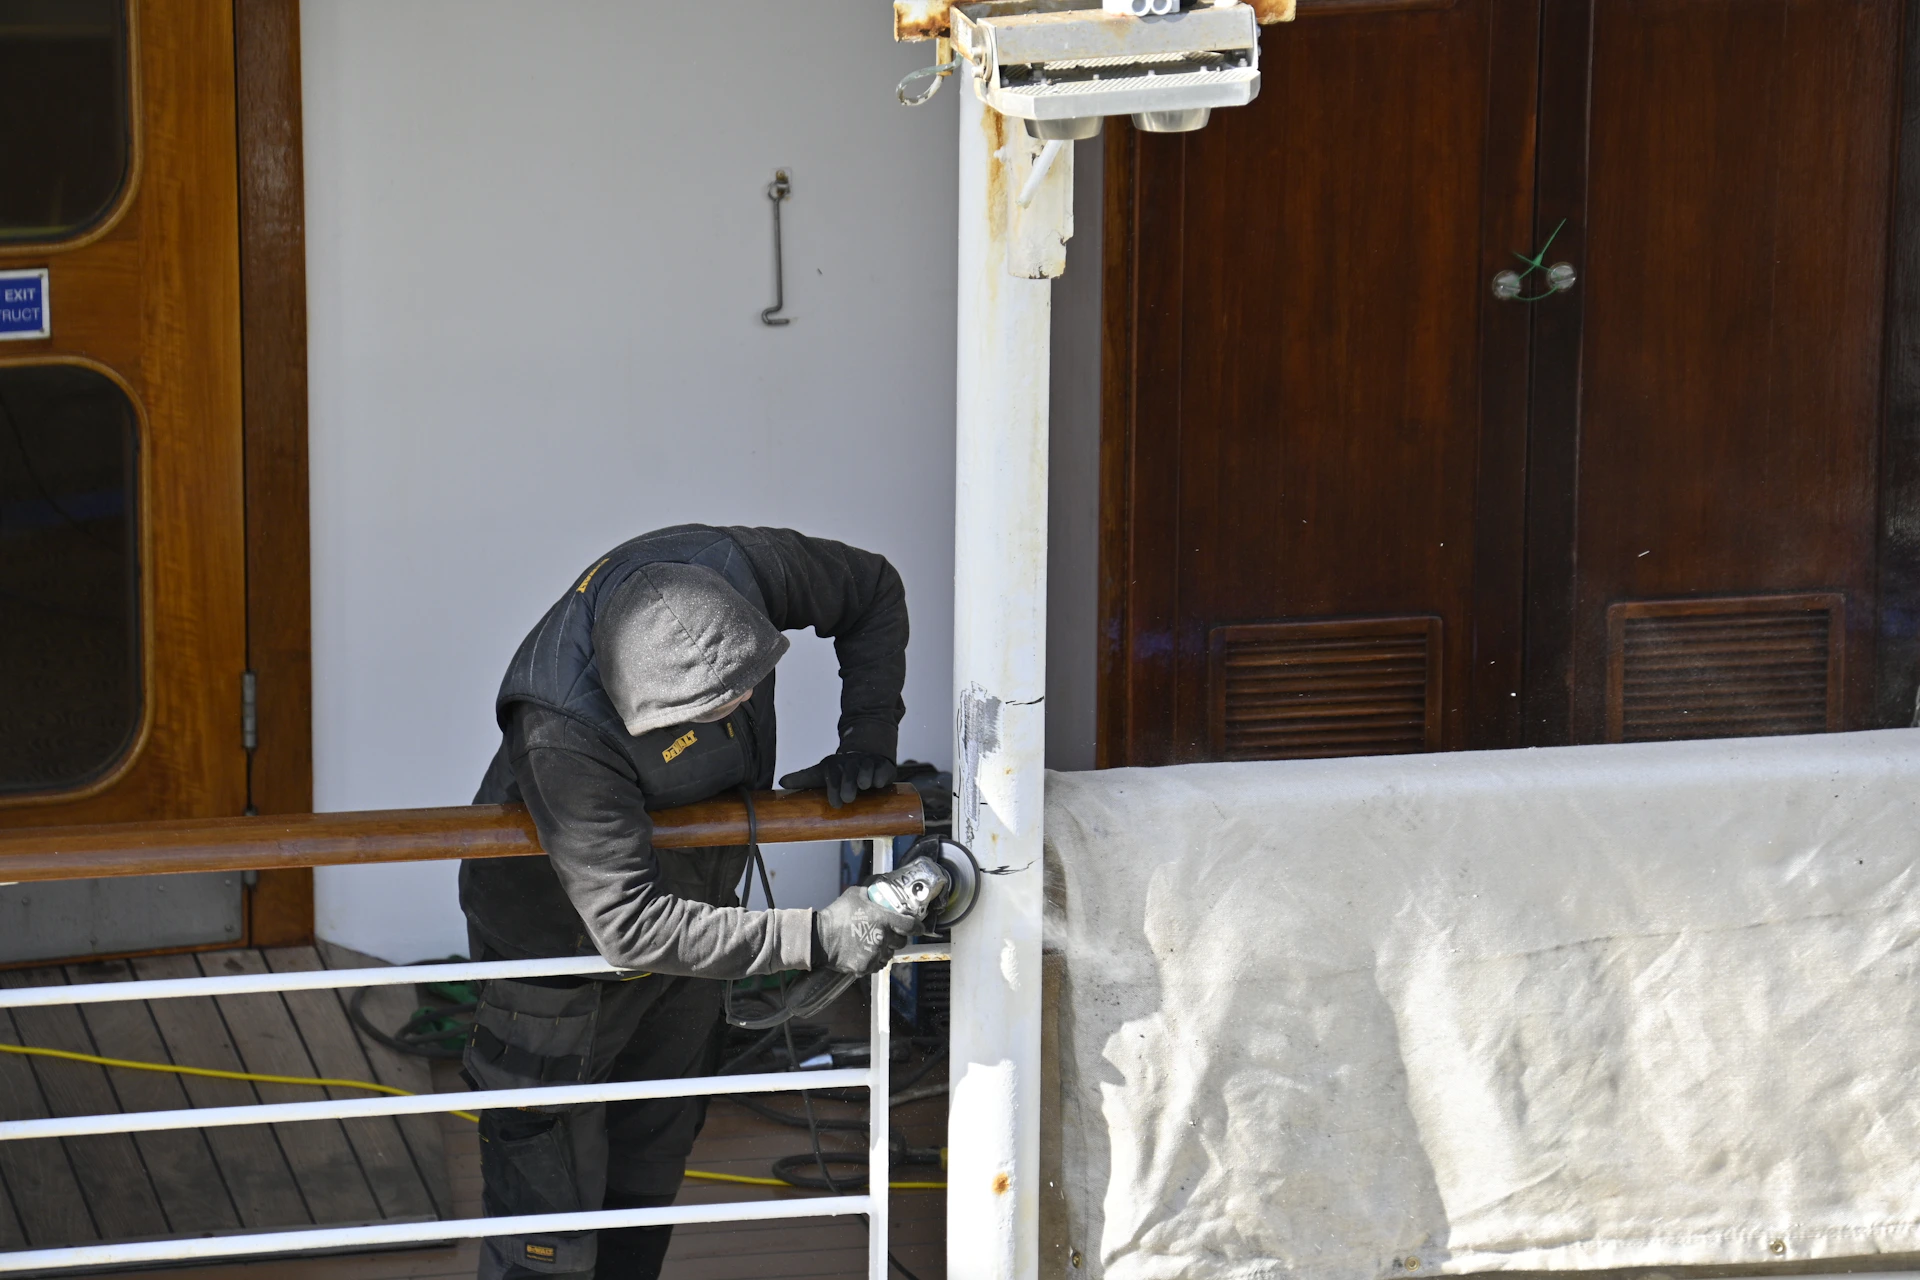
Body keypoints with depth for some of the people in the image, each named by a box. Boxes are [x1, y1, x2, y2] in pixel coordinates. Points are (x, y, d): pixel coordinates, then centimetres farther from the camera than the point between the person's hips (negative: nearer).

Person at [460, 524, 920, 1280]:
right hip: (559, 948, -6)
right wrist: (814, 940, -40)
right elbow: (634, 929, -39)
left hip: (693, 918, 6)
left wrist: (869, 740, -15)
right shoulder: (561, 734, -41)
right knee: (548, 1219, -3)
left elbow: (874, 591, -4)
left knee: (648, 1181, 18)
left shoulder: (739, 569, -26)